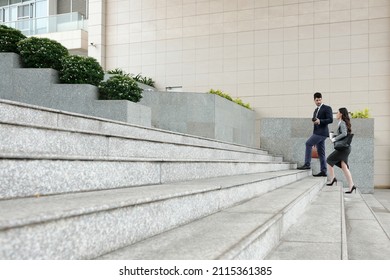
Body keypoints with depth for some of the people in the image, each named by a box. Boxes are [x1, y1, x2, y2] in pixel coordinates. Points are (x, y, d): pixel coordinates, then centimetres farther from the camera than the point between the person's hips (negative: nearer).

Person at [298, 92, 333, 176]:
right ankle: (323, 171, 7)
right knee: (321, 153, 6)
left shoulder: (327, 108, -3)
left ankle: (307, 164, -16)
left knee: (308, 143, -18)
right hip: (317, 132, 9)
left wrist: (320, 121, -22)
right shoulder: (316, 110, 22)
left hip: (322, 132, -8)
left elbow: (330, 120, -13)